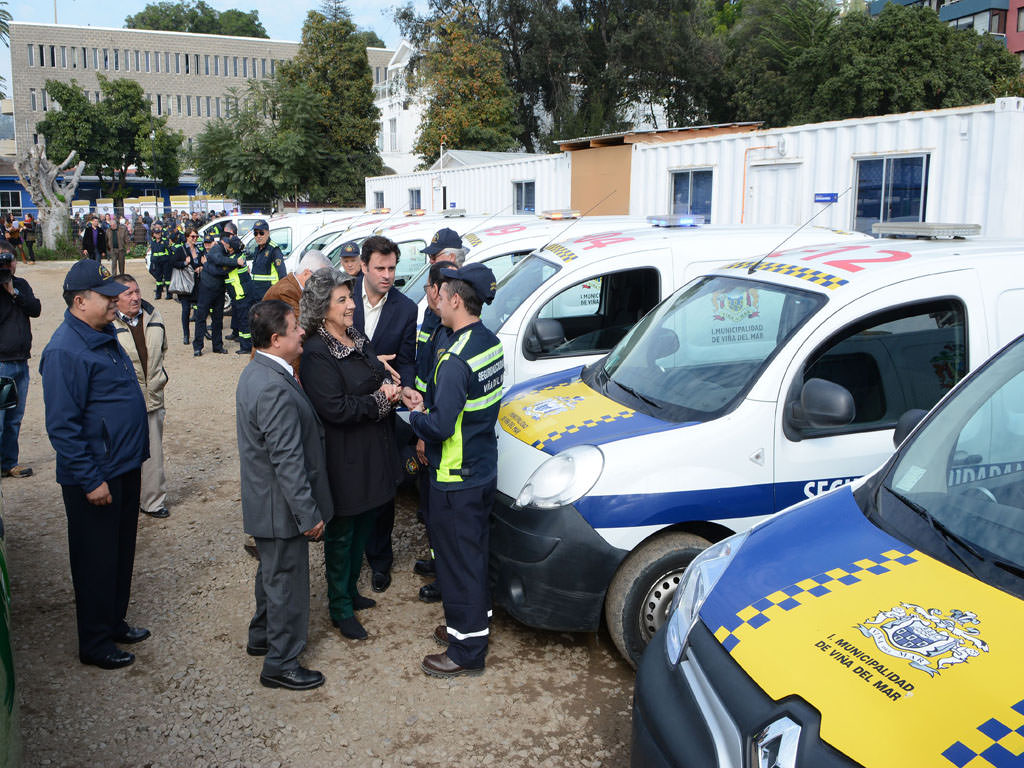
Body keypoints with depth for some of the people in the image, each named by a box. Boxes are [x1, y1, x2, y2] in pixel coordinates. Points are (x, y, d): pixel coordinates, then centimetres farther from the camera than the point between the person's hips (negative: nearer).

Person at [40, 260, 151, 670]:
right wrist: (90, 479, -22)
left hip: (125, 468, 9)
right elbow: (62, 426, -23)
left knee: (121, 553, 20)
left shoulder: (105, 336, 10)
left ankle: (114, 621, 36)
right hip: (95, 476, -9)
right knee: (97, 560, 4)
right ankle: (94, 643, 19)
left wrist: (134, 454, 20)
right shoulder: (66, 350, -21)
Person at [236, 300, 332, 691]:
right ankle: (281, 663, 21)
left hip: (263, 502, 10)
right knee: (287, 581, 6)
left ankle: (262, 635, 45)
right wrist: (309, 514, -22)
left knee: (273, 571, 26)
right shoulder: (275, 390, -30)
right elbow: (288, 461, -29)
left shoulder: (255, 372, 4)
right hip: (281, 508, -10)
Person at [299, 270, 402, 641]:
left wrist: (389, 386, -5)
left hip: (373, 453, 8)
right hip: (343, 457, -8)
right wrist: (380, 400, -17)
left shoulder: (357, 339, 6)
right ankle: (340, 607, 24)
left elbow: (380, 372, 18)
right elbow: (336, 408, -26)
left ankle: (350, 589, 39)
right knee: (341, 533, 8)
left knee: (362, 526, 21)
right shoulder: (316, 353, -21)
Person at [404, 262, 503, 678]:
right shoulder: (490, 343, 4)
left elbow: (441, 426, -27)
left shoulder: (456, 360, -26)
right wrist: (426, 406, 7)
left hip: (456, 480, -9)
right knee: (472, 554, 22)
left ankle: (467, 651, 16)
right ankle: (469, 624, 39)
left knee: (459, 562, 4)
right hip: (483, 470, 9)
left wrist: (414, 414, -8)